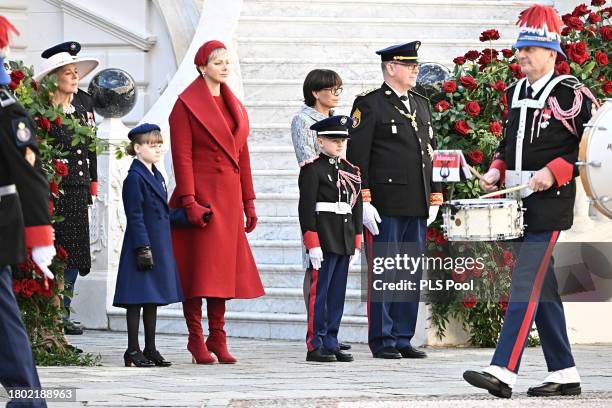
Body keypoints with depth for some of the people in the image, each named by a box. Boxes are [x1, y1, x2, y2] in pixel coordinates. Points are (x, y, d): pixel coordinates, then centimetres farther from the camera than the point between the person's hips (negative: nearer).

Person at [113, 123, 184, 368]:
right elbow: (135, 217, -16)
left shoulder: (156, 176, 15)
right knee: (138, 300, -4)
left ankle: (150, 349, 17)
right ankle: (133, 351, 0)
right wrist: (143, 249, -19)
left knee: (153, 300, 12)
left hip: (159, 246, 9)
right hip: (143, 245, -9)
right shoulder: (135, 178, -12)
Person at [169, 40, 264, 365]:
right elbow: (182, 156, -10)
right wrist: (189, 202, -17)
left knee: (223, 267, 6)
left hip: (228, 196, 6)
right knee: (198, 268, -4)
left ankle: (217, 338, 11)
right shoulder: (187, 104, -5)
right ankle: (196, 338, 1)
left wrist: (248, 201, 13)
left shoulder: (235, 106, 15)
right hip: (200, 193, -6)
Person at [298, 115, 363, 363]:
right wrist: (312, 244, -16)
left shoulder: (350, 171, 14)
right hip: (323, 241, -7)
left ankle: (331, 343, 13)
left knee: (338, 294, 8)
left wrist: (356, 243, 14)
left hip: (344, 242, 7)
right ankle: (315, 346, -3)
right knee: (319, 292, -5)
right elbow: (306, 207, -11)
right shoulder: (313, 169, -7)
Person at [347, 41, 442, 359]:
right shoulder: (369, 105, -3)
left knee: (412, 275, 8)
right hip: (385, 207, -7)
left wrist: (434, 198, 15)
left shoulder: (422, 105, 18)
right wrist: (364, 201, -15)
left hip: (417, 207, 7)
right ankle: (382, 342, 2)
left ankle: (403, 339, 14)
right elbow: (357, 157, -9)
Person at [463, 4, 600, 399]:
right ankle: (564, 374, 17)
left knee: (526, 285, -13)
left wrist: (554, 172, -18)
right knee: (543, 289, 10)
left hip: (550, 206, -8)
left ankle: (502, 372, -19)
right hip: (519, 205, 8)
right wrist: (497, 171, 7)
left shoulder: (571, 93, -8)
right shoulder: (516, 93, 14)